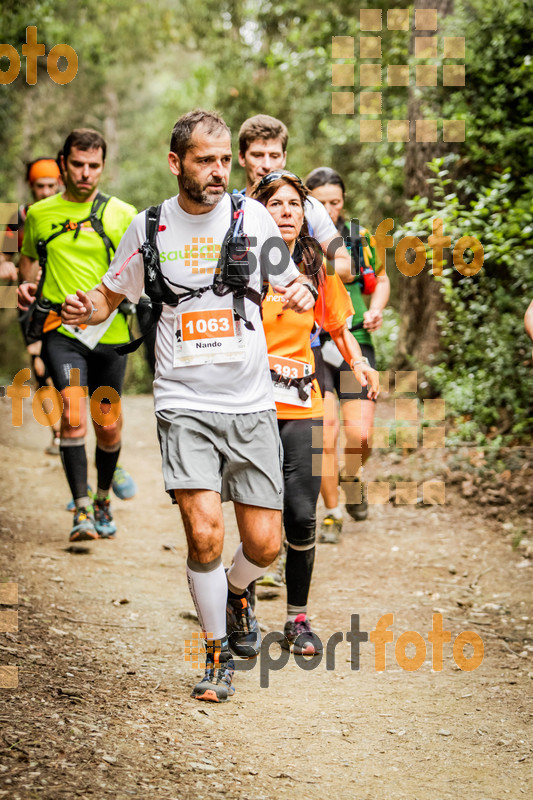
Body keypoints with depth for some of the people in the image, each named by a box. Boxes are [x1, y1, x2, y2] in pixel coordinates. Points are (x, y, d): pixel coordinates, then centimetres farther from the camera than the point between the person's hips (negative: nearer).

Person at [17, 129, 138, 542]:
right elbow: (29, 257, 23)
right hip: (61, 330, -1)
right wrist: (26, 283, 3)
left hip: (110, 333, 1)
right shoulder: (39, 214, 7)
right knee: (73, 412, -21)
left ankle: (102, 499, 33)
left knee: (109, 429, 8)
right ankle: (81, 509, -17)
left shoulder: (123, 214, 4)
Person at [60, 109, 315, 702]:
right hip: (184, 404, -1)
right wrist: (84, 308, -6)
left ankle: (235, 592, 37)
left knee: (263, 545, 0)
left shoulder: (251, 216, 2)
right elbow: (111, 294, 17)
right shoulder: (150, 227, 3)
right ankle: (216, 656, 6)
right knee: (205, 533, -17)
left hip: (251, 405, 1)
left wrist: (302, 294, -13)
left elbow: (292, 286, 11)